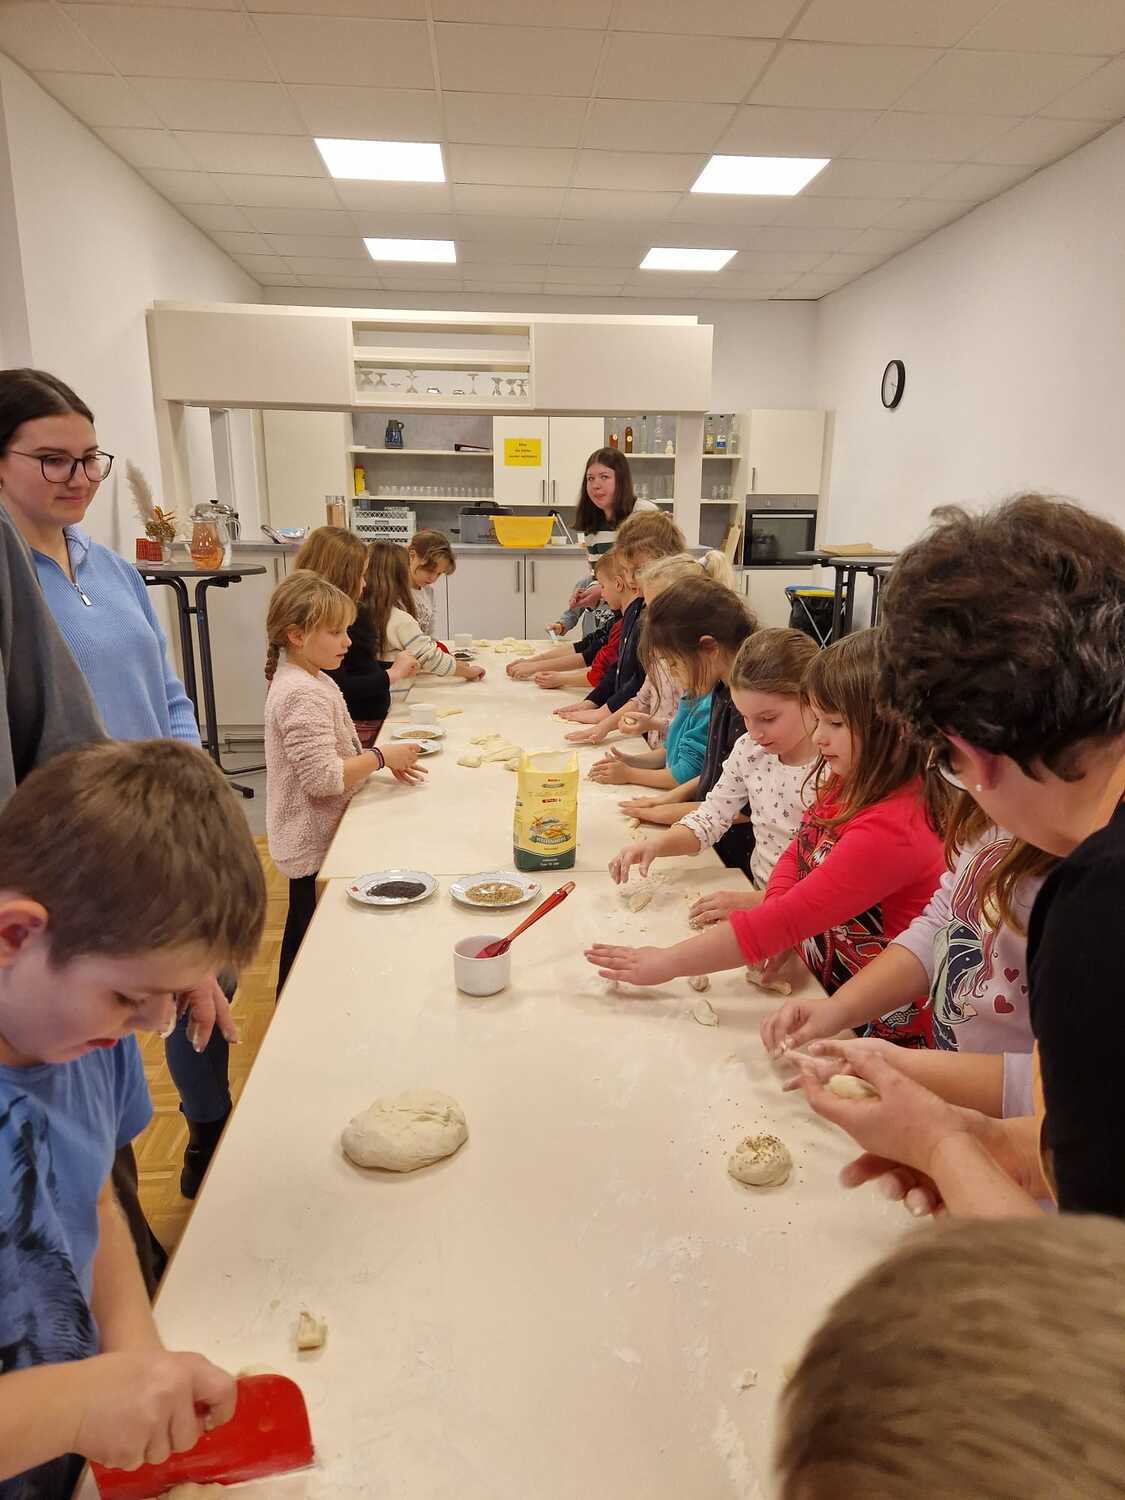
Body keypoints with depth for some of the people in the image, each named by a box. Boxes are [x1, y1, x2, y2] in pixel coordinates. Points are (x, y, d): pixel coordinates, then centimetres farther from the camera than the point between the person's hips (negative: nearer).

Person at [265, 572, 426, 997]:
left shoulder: (308, 680, 9)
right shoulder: (302, 695, -24)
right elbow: (323, 777, -29)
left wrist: (381, 762, 5)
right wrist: (381, 757, -18)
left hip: (310, 841, 11)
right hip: (314, 846, -11)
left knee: (303, 934, 22)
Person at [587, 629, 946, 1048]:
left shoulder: (892, 828, -26)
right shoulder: (845, 785, 2)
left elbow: (786, 919, -27)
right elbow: (797, 855, 9)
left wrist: (667, 963, -22)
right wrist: (775, 937, -10)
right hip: (826, 999, 7)